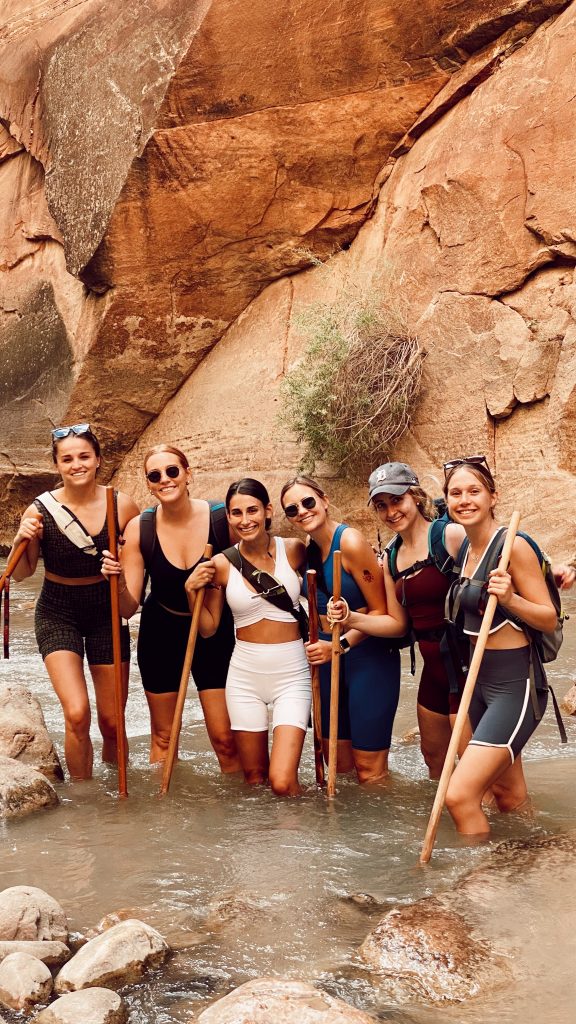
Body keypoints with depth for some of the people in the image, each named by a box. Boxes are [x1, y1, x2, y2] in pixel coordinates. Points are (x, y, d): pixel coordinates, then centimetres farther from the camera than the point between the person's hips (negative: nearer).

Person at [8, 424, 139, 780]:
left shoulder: (122, 506, -11)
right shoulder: (40, 510, -13)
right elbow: (22, 573, -2)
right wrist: (22, 541, -22)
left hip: (106, 612, 1)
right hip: (58, 613, -1)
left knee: (112, 721, 7)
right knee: (77, 715, -17)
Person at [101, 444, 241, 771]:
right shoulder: (139, 529, -13)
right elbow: (128, 608, -11)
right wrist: (119, 583, -29)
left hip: (214, 633, -1)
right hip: (161, 635, 1)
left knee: (224, 738, -2)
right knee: (163, 737, 13)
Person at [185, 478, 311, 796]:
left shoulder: (294, 551, -5)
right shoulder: (221, 565, -3)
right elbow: (208, 628, 7)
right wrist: (192, 591, -9)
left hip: (292, 674, -1)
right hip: (245, 676, 2)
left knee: (282, 783, -11)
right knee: (253, 779, 11)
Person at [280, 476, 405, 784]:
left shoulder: (350, 542, -15)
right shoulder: (306, 551, 7)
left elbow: (380, 611, -14)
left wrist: (341, 645, -21)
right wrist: (318, 646, 4)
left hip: (367, 655, -7)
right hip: (328, 657, 7)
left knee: (369, 769, -2)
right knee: (340, 764, 13)